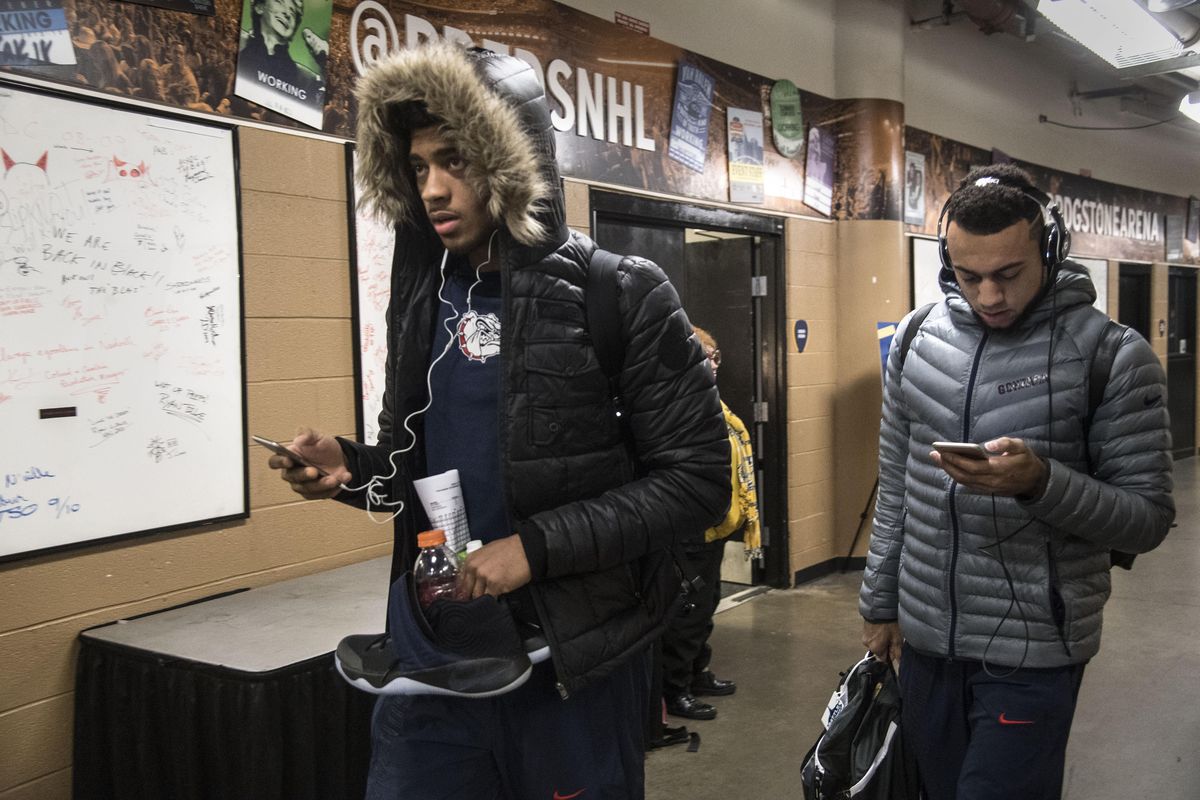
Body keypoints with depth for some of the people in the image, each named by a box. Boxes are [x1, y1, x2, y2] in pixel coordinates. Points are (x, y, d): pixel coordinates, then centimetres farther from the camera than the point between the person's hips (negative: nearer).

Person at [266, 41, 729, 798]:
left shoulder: (622, 295, -12)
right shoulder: (422, 295, 5)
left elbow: (697, 477, -14)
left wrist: (537, 546, -20)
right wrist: (352, 467, -7)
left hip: (571, 652, -4)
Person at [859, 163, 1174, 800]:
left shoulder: (1113, 357, -11)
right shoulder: (918, 337, 2)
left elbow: (1148, 519, -11)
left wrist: (1041, 481, -27)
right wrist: (879, 603, 13)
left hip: (1032, 657, -4)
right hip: (924, 642, 5)